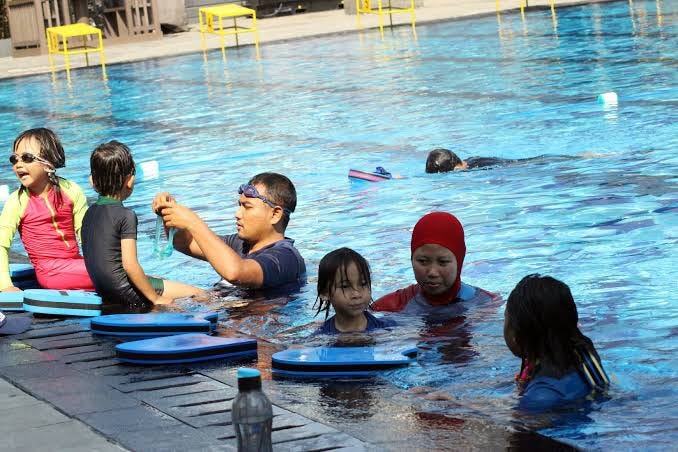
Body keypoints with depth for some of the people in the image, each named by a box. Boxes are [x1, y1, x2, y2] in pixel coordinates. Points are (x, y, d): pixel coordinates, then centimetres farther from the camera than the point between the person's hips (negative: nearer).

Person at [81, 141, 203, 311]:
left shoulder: (89, 213, 10)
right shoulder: (127, 215, -14)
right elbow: (130, 265, -20)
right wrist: (156, 299, -13)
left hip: (103, 292, 8)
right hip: (126, 292, -8)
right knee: (199, 295, -5)